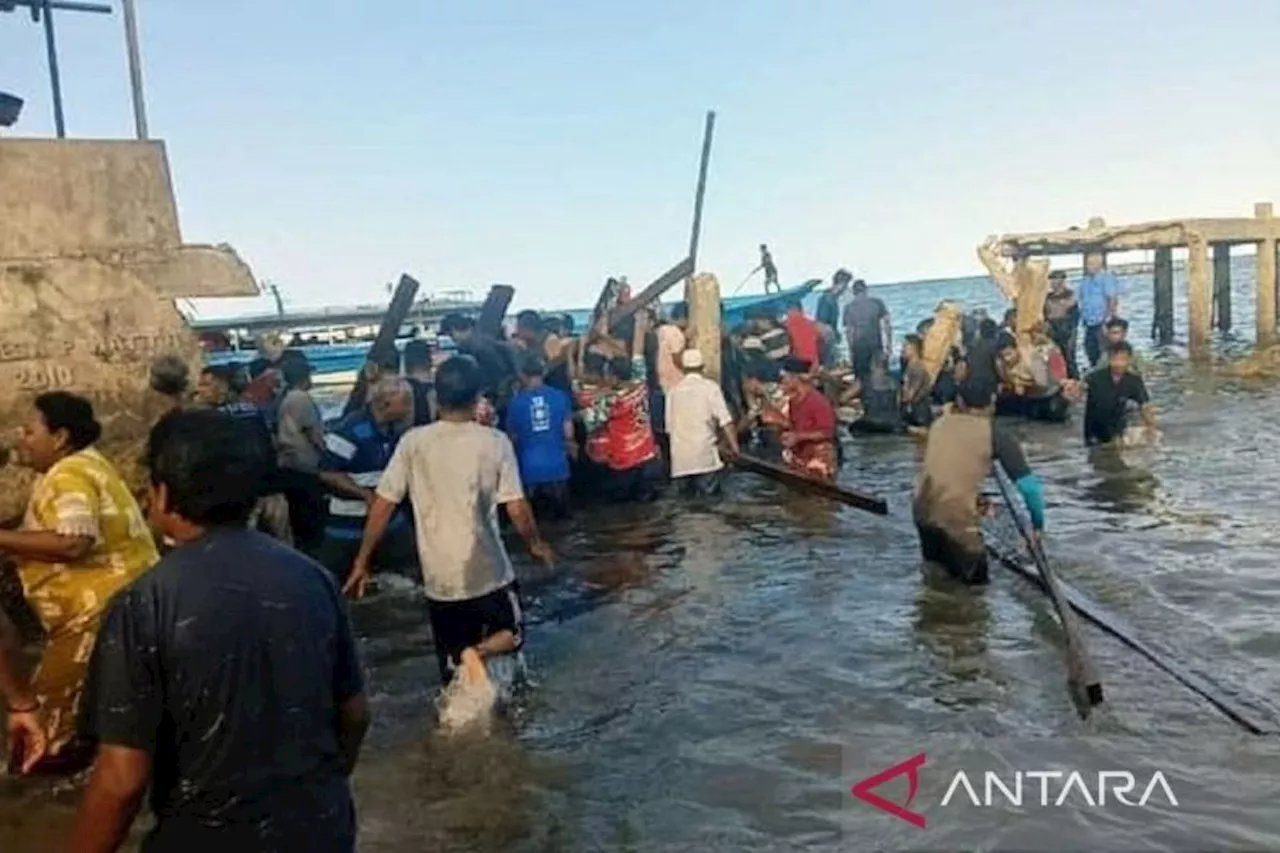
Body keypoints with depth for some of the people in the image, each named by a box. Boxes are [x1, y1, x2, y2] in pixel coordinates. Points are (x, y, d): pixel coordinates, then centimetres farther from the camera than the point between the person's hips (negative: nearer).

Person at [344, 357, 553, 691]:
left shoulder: (413, 442, -5)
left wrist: (362, 562, 7)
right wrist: (536, 544, 11)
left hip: (439, 578, 2)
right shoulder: (495, 442, -8)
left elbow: (381, 505, -4)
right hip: (489, 572, -2)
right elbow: (517, 509, -7)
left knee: (454, 673, 20)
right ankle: (480, 652, -8)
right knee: (512, 635, 20)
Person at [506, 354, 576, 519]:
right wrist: (571, 449, 20)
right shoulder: (560, 396, -5)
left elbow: (513, 438, 0)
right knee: (561, 517, 15)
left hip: (529, 470, -1)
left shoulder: (516, 401, -9)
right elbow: (568, 433, 1)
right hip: (556, 467, 1)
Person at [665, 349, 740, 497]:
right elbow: (724, 420, -10)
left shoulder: (674, 391, 9)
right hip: (705, 456, -4)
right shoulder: (710, 387, -1)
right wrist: (733, 444, -6)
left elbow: (669, 425, 11)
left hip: (680, 459, 4)